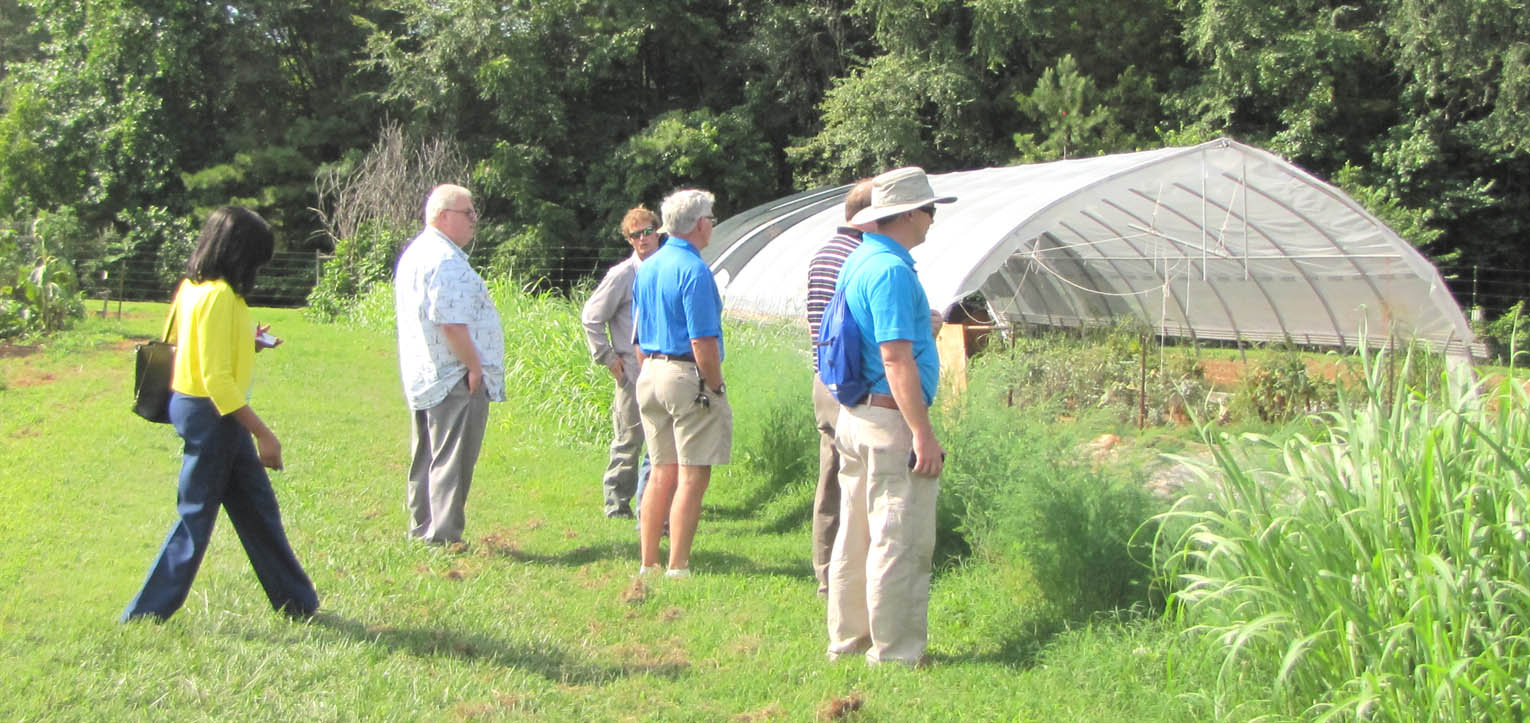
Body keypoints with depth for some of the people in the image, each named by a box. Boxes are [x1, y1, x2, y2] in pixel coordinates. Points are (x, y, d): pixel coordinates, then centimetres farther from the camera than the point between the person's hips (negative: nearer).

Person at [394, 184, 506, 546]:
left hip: (422, 378, 11)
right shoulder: (446, 261, -18)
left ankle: (421, 529, 24)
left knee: (428, 458, 17)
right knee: (452, 461, -6)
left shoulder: (415, 253, 17)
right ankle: (444, 536, -4)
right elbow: (452, 323, -24)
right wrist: (474, 365, -16)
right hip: (455, 380, -11)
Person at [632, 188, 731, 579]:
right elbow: (703, 342, -18)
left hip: (650, 375, 9)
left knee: (662, 473, 14)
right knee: (692, 476, -2)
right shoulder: (693, 270, -14)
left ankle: (648, 564, 18)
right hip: (688, 376, -9)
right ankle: (677, 568, -1)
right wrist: (717, 387, -9)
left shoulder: (646, 268, 13)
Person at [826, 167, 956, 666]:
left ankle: (847, 642, 25)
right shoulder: (891, 269, -17)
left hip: (853, 415, 10)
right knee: (901, 544, -2)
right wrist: (923, 433, -22)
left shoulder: (857, 262, 14)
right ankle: (895, 655, 4)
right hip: (891, 420, -10)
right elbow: (896, 356, -23)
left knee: (855, 538, 16)